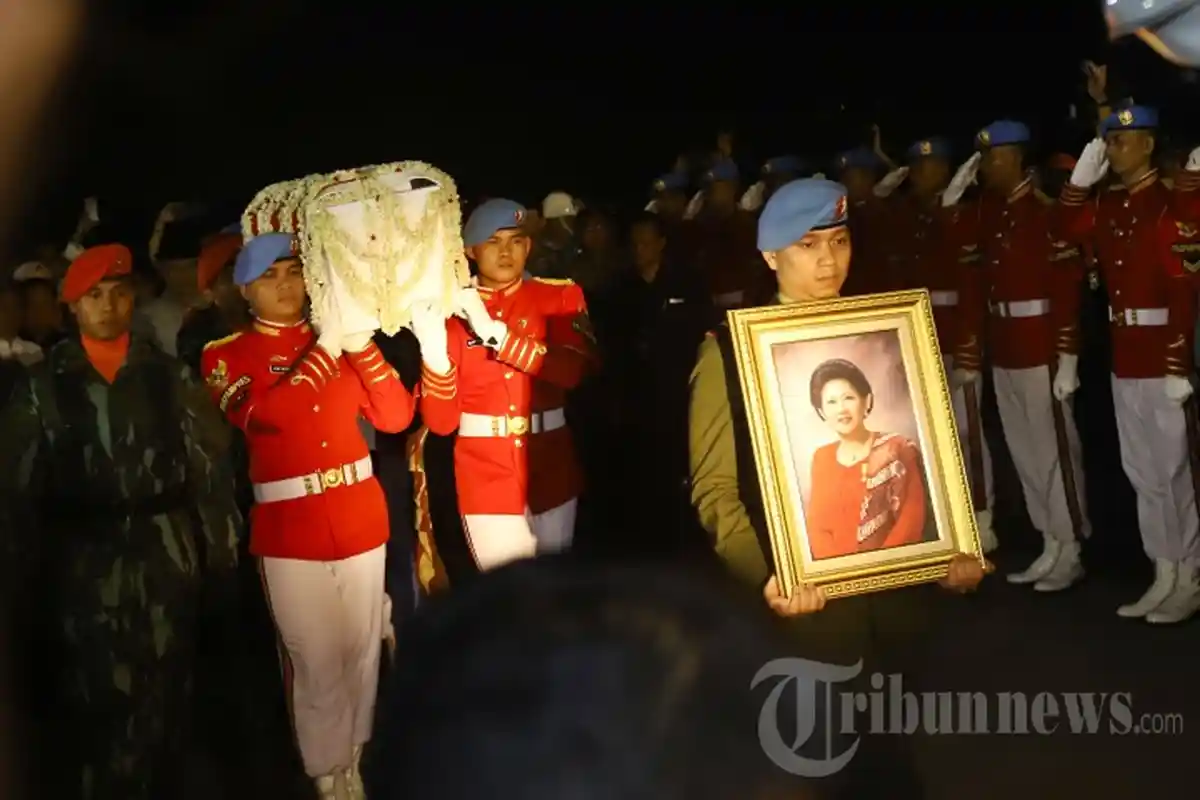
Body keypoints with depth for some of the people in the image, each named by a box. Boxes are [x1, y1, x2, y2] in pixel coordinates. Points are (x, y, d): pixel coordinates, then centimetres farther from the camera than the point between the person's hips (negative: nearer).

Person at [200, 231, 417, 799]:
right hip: (289, 531, -3)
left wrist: (362, 345, -14)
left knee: (361, 649, 13)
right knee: (315, 660, 2)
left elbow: (396, 417, -1)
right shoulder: (226, 356, -2)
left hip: (360, 519, 4)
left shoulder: (336, 339, 8)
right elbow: (264, 415, -23)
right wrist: (327, 347, -21)